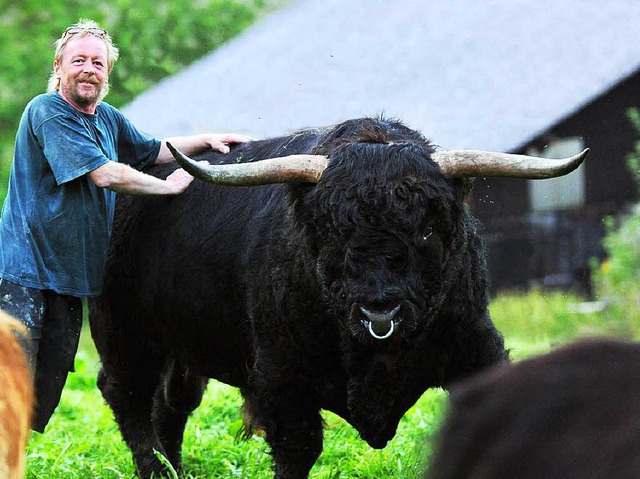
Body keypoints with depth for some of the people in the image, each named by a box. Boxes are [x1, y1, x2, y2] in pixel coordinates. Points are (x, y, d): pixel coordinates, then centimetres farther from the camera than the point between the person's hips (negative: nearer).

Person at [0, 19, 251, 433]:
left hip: (69, 275, 9)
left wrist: (206, 141, 18)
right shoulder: (48, 112, -13)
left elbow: (152, 151, 32)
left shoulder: (108, 119, 14)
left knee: (48, 391, 10)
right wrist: (170, 186, -8)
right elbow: (106, 174, -20)